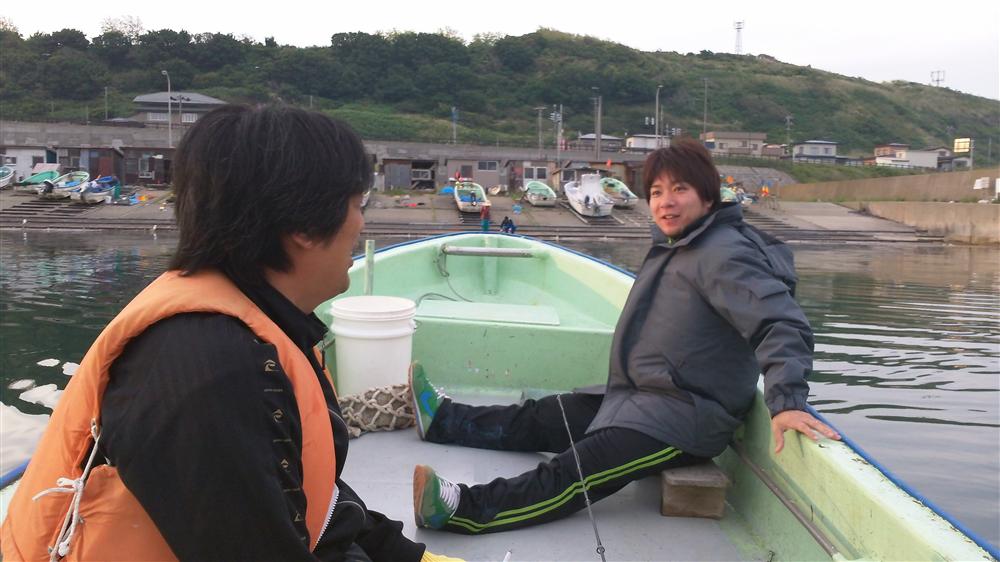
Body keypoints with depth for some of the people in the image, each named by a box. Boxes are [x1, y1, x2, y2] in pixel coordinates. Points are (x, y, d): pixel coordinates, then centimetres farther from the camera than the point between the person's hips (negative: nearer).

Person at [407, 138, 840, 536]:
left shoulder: (725, 253, -17)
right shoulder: (673, 246, 13)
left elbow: (781, 322, -27)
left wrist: (787, 402, -38)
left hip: (687, 416, -9)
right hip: (636, 396, 9)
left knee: (573, 472, -24)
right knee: (538, 419, 14)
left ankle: (465, 511, -35)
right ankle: (446, 420, 25)